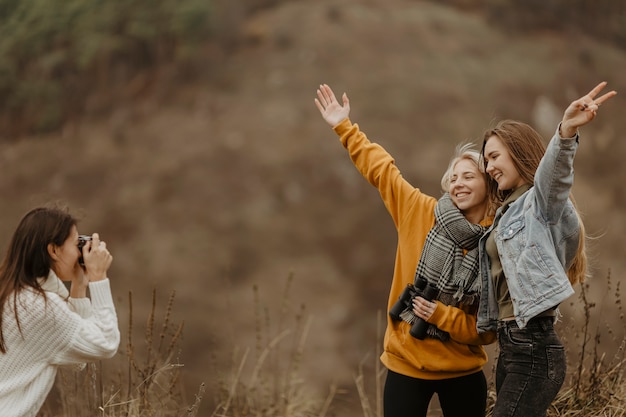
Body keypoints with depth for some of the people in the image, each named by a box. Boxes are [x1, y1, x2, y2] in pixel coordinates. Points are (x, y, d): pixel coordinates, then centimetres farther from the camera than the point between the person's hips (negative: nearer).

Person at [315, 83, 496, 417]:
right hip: (407, 365, 0)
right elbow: (381, 169, 6)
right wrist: (344, 127, 9)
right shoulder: (421, 213, -4)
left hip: (463, 373, 0)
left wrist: (442, 315, -18)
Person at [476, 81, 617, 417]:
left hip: (534, 350, -9)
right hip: (512, 349, 9)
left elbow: (554, 172, -30)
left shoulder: (542, 201, -7)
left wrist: (566, 133, -51)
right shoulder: (509, 212, 20)